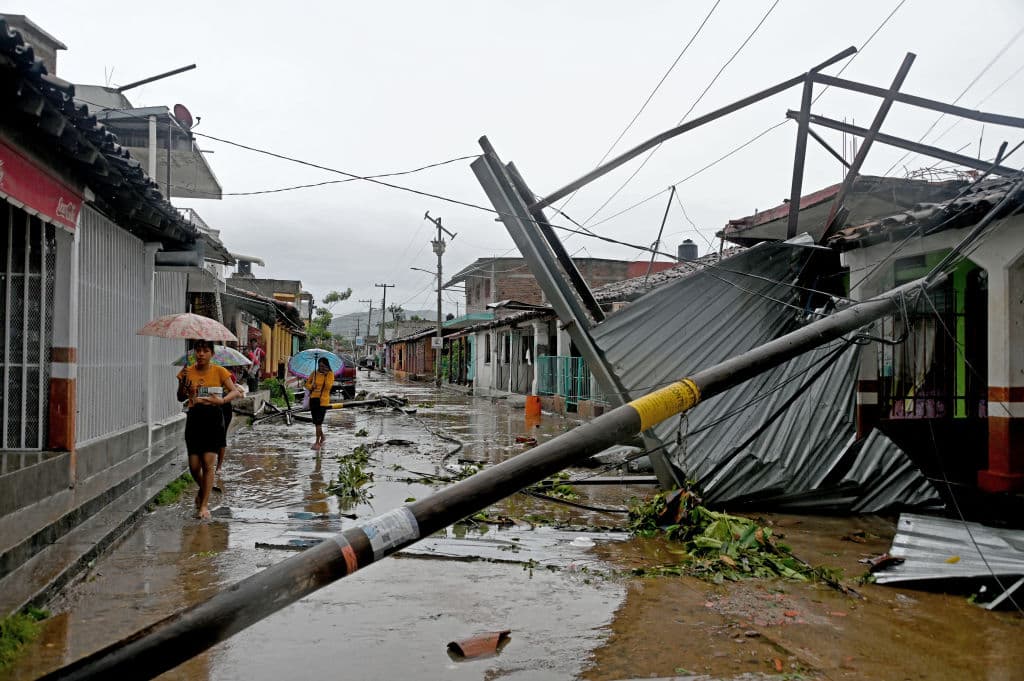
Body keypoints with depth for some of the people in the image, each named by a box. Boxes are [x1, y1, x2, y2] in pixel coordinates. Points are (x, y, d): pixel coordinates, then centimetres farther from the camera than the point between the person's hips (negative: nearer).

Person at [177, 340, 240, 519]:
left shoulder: (219, 371, -1)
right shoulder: (188, 372, 4)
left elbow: (235, 391, -7)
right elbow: (181, 398, 3)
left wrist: (222, 400, -26)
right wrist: (183, 382, -16)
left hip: (213, 418, -2)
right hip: (194, 418, 2)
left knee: (209, 463, -6)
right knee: (194, 465, 3)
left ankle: (204, 504, 5)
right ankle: (202, 489, 35)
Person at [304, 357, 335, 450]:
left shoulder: (330, 374, -5)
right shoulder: (314, 373, 4)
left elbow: (328, 386, -17)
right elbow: (307, 384, 11)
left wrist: (326, 375, -21)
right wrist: (311, 386, -11)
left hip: (323, 401, -4)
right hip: (313, 399, 4)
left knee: (318, 422, -10)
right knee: (316, 422, 13)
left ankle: (317, 442, -3)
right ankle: (322, 438, 33)